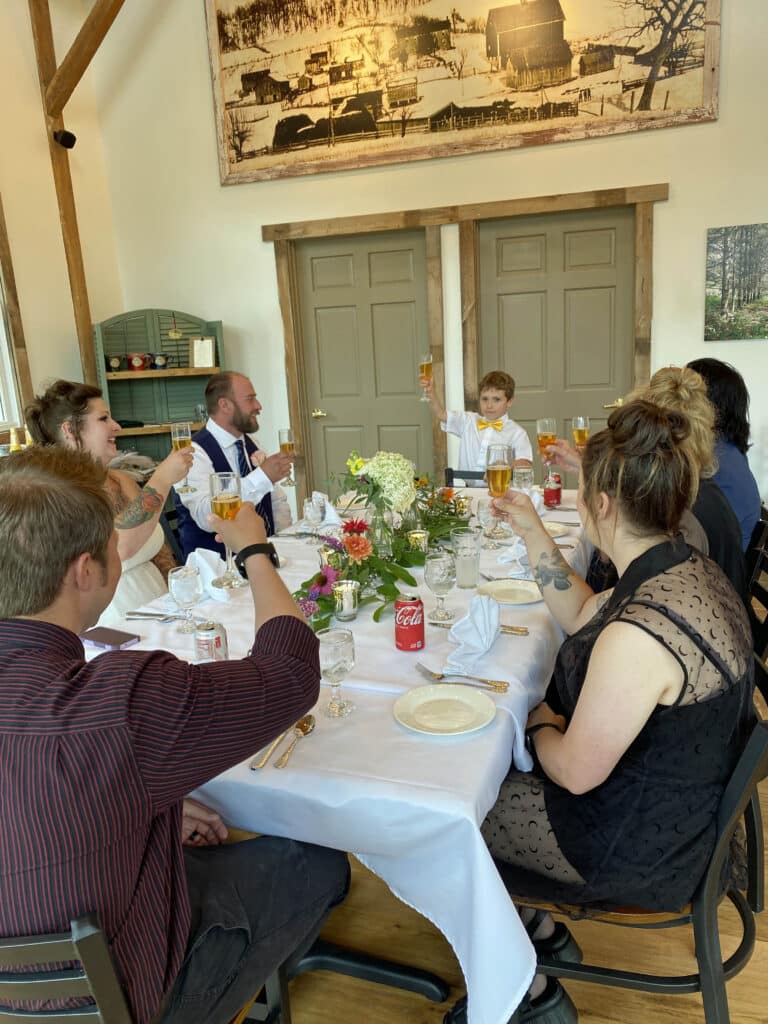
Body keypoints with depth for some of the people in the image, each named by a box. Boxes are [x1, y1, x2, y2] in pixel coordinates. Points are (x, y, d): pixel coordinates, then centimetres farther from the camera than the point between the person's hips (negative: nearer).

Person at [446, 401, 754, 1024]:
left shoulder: (638, 635, -38)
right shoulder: (691, 568, -7)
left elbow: (575, 772, -25)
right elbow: (583, 618, 9)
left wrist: (539, 725, -4)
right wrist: (533, 534, 5)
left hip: (637, 849, -8)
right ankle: (535, 918, 37)